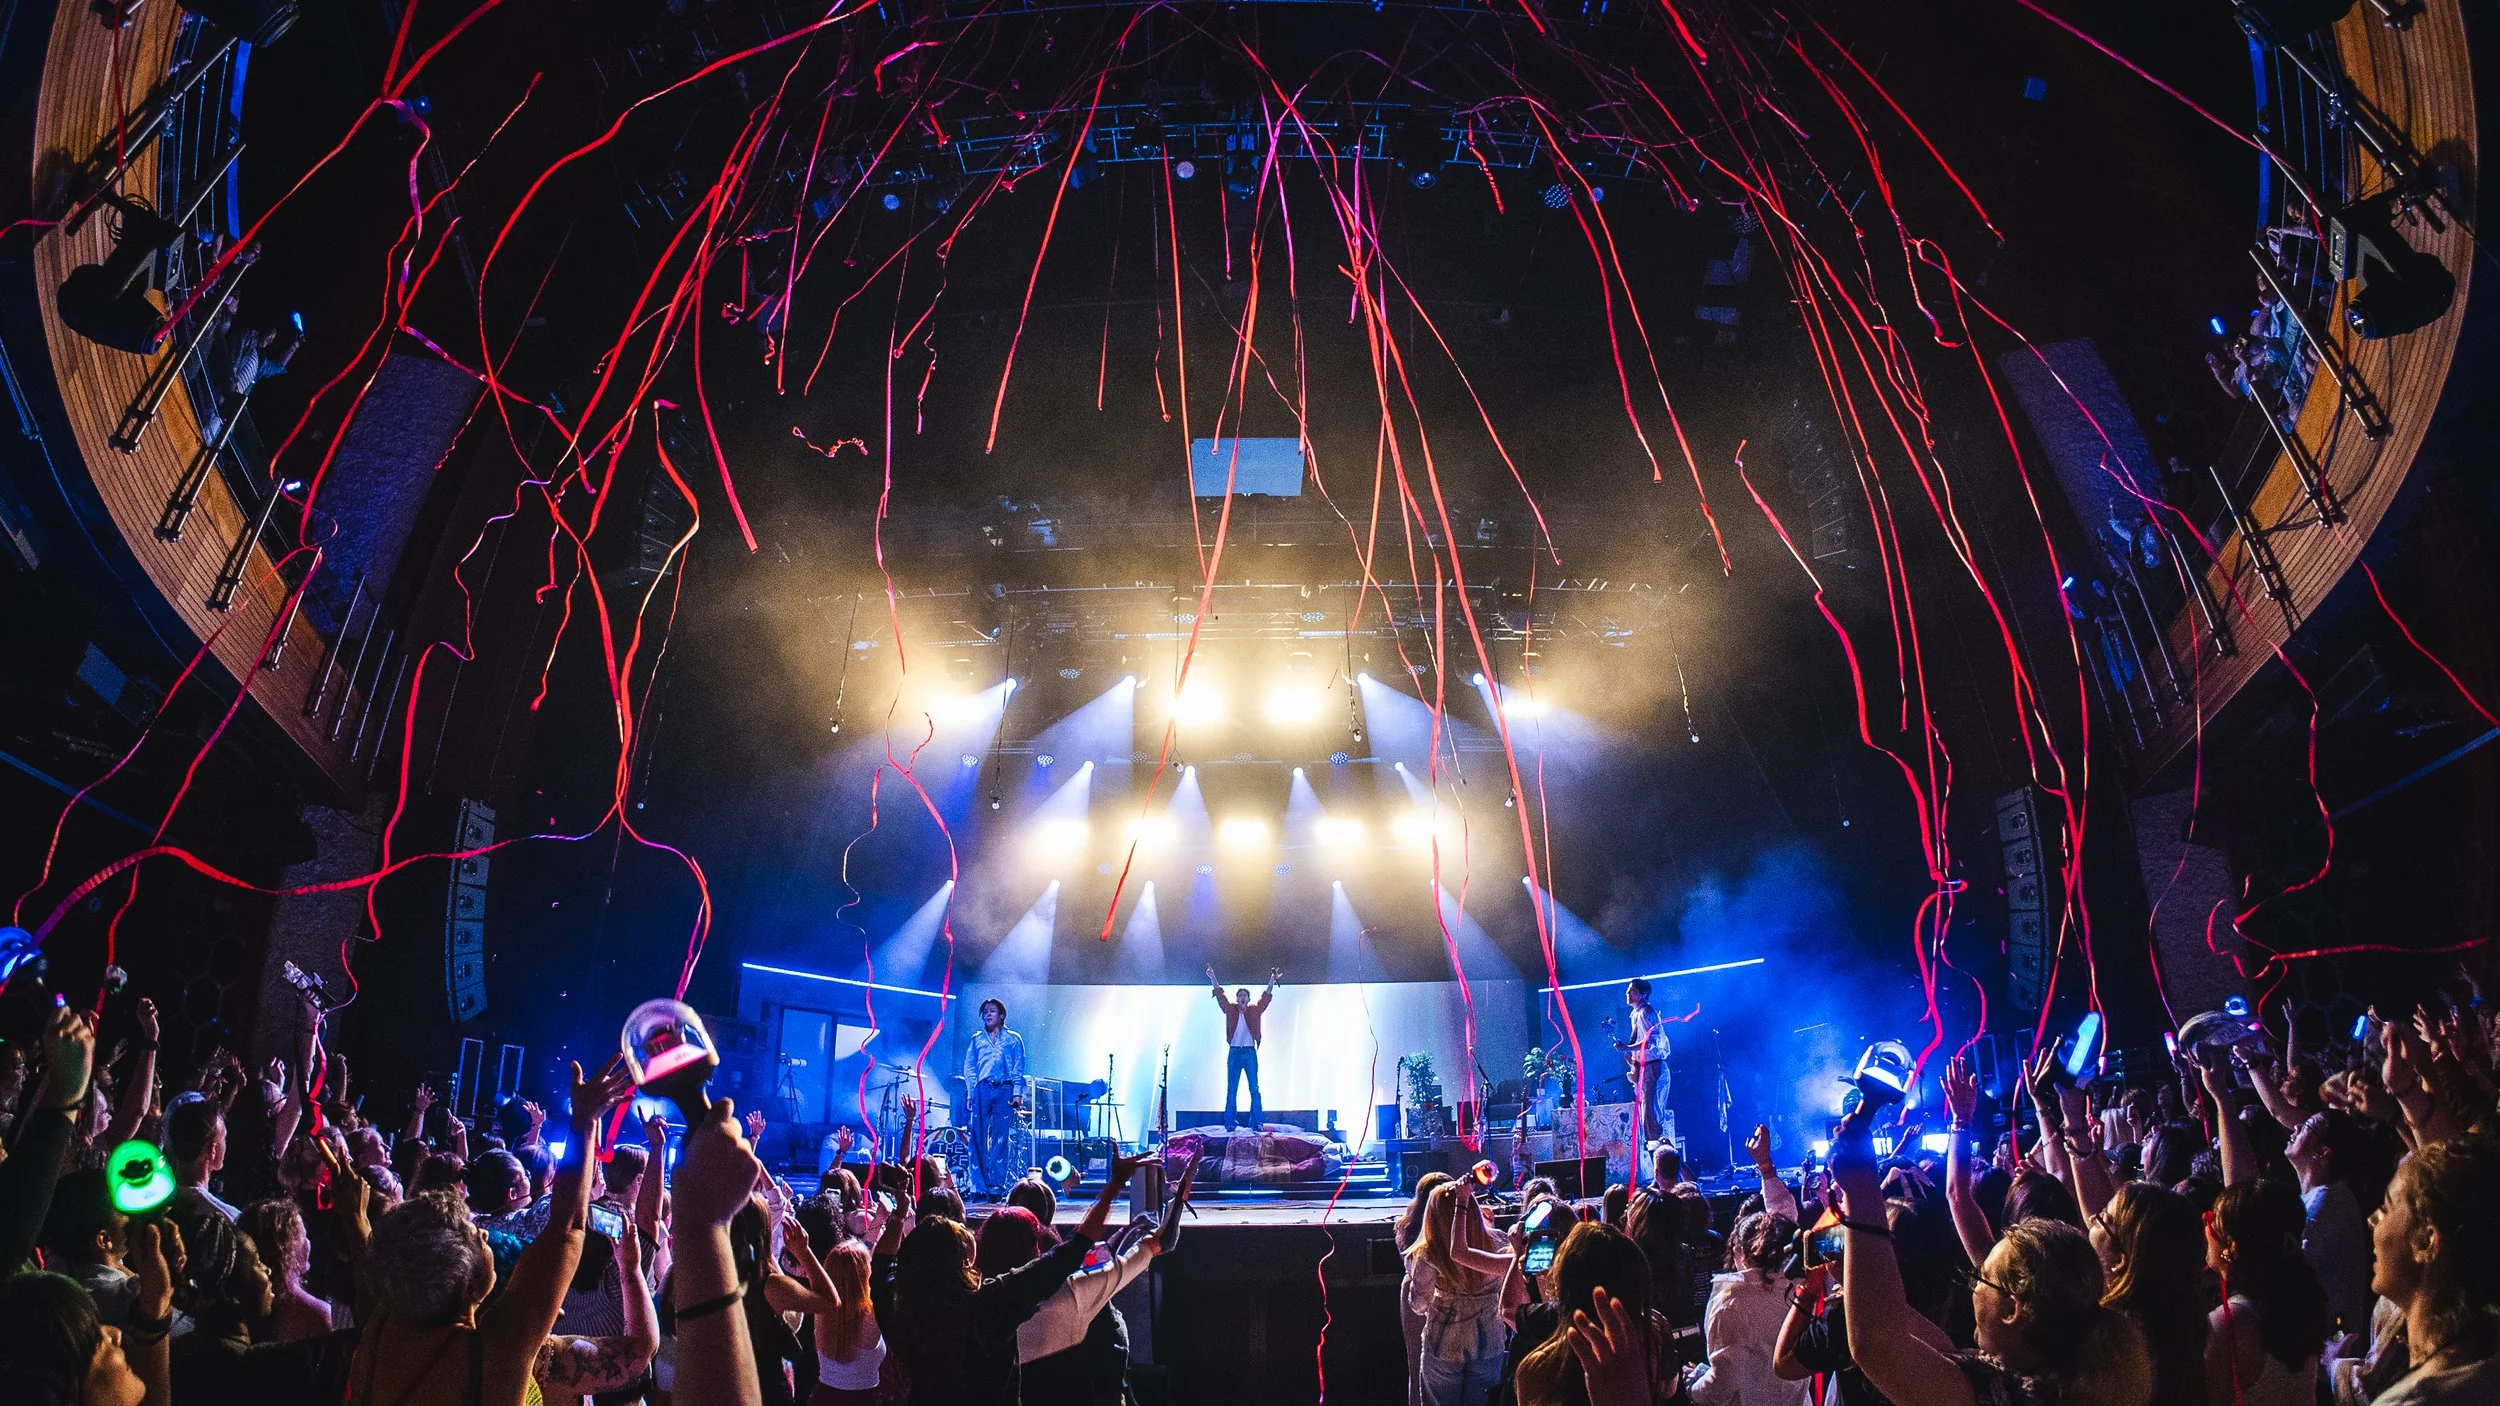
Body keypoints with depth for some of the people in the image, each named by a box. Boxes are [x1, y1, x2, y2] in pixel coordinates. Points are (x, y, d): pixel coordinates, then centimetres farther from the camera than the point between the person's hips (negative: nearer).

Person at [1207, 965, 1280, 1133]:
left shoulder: (1255, 1010, 6)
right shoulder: (1231, 1009, 6)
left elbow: (1266, 997, 1)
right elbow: (1220, 995, 2)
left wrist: (1272, 982, -11)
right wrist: (1213, 978, -6)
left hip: (1250, 1052, 0)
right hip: (1234, 1052, 1)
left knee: (1254, 1089, -2)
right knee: (1231, 1090, 2)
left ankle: (1257, 1123, 0)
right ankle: (1229, 1124, 6)